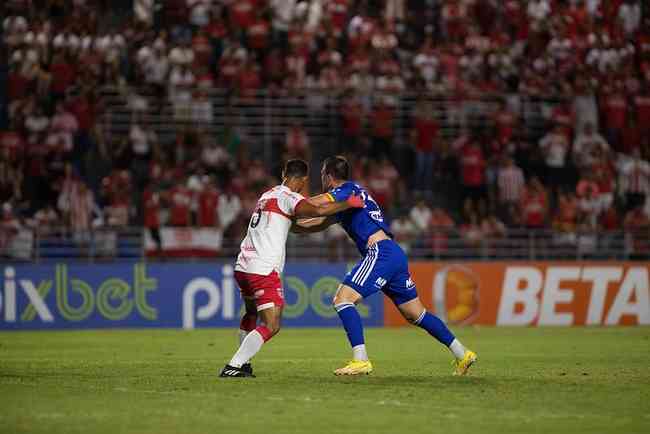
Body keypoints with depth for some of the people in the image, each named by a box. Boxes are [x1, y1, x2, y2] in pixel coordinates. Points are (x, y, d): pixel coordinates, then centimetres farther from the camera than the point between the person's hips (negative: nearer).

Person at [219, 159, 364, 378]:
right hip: (263, 270, -9)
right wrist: (348, 203, -12)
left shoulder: (268, 194, 19)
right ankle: (233, 366, -16)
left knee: (251, 314, 29)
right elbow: (317, 210, -25)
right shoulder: (288, 197, -7)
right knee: (271, 326, -8)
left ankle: (243, 363, 34)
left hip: (242, 267, 9)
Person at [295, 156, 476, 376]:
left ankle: (361, 360, -19)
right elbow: (320, 223, 31)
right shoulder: (351, 193, 26)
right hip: (395, 253, 10)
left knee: (343, 299, -12)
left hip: (380, 252, -10)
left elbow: (313, 205, -19)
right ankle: (462, 354, 17)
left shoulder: (346, 190, -3)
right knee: (416, 314, 14)